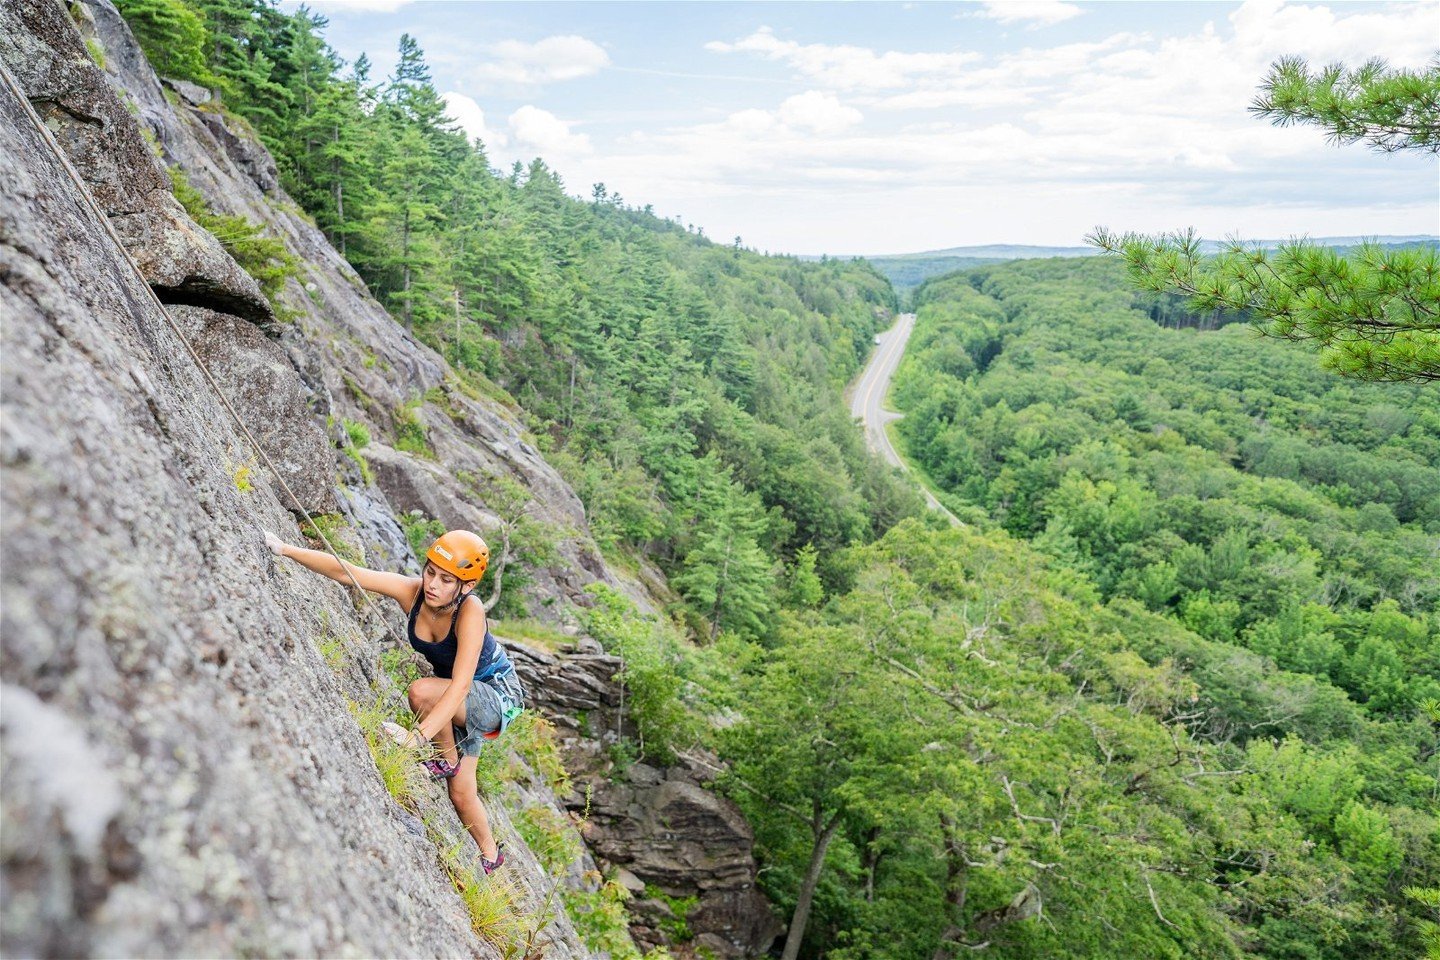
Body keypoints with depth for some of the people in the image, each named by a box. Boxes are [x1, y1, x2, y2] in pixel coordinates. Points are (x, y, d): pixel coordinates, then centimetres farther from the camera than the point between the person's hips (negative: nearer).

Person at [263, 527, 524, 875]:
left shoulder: (470, 610, -35)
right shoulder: (412, 591, -21)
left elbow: (460, 685, -42)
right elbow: (346, 572, -23)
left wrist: (418, 736, -51)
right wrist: (286, 550, -32)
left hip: (497, 694, -6)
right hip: (461, 702, 6)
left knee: (421, 692, -32)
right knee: (461, 793, 9)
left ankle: (449, 762, -6)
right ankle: (490, 856, 35)